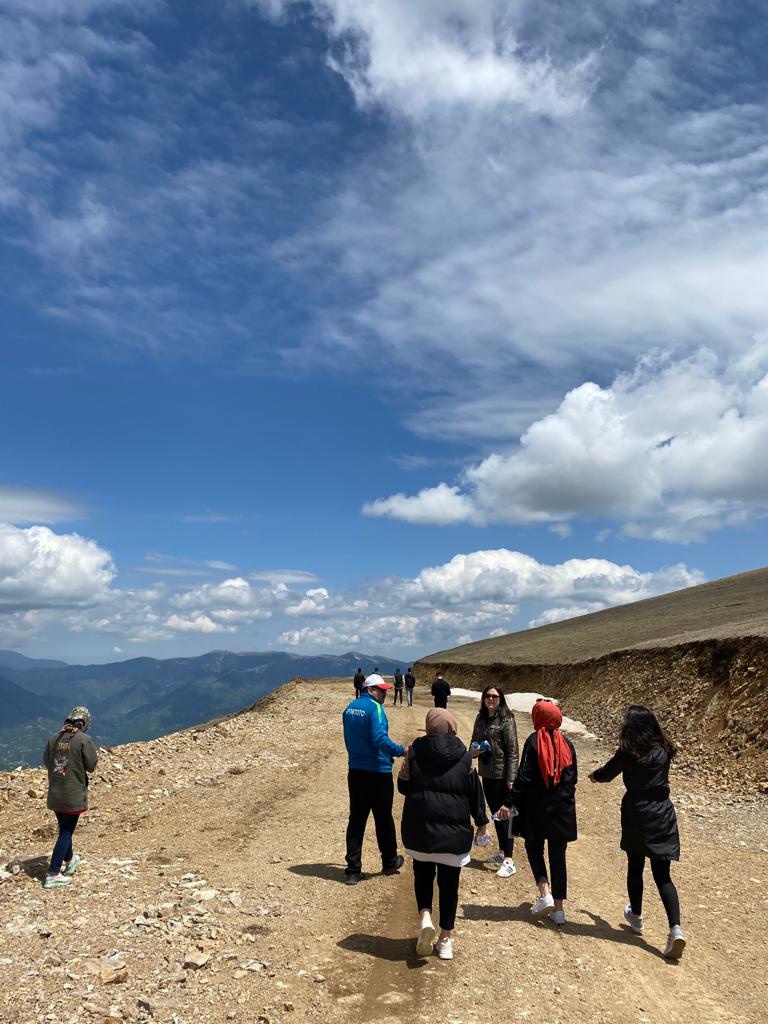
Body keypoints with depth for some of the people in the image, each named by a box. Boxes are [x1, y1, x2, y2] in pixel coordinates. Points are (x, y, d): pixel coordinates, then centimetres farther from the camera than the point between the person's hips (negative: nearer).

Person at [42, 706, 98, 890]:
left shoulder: (54, 737, 0)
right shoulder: (84, 740, -16)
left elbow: (46, 761, 9)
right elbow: (91, 765, -11)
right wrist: (95, 755, 7)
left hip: (55, 794, 6)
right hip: (73, 795, -6)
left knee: (64, 828, 23)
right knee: (66, 833, 2)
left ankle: (69, 861, 42)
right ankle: (52, 875, 1)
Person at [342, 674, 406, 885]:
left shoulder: (349, 709, 9)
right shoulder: (374, 708, -15)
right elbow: (380, 739, -26)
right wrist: (401, 751, -21)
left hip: (355, 771, 6)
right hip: (378, 772, -6)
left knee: (356, 820, 7)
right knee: (384, 819, 11)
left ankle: (353, 871, 5)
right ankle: (389, 862, 27)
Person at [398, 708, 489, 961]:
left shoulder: (415, 752, -6)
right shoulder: (464, 757, -6)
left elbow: (403, 786, 3)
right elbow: (475, 793, 2)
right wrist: (481, 822, 15)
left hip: (419, 829, 0)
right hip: (454, 832, 0)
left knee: (423, 875, 20)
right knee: (449, 883, 12)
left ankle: (425, 917, -3)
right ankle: (445, 939, 19)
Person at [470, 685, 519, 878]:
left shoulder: (506, 720, -13)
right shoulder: (481, 718, 7)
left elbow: (512, 751, -15)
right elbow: (475, 741, 18)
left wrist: (511, 778, -18)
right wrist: (474, 751, -5)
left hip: (501, 775, -7)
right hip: (486, 773, 7)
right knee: (495, 813, 17)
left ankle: (509, 861, 0)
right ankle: (502, 852, 31)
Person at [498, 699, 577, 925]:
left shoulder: (534, 741, -12)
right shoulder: (566, 744, 2)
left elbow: (524, 777, -16)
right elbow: (573, 777, 9)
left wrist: (509, 803, -13)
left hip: (538, 808, -4)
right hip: (563, 810, 4)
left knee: (534, 848, 14)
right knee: (558, 855, 12)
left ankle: (545, 893, -2)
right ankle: (558, 907, 14)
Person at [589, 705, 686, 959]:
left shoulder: (628, 753, -12)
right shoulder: (663, 750, -1)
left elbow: (606, 774, 2)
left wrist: (594, 775, 25)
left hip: (636, 817, -2)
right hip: (663, 817, 3)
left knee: (635, 868, 18)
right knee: (662, 875, 4)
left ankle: (636, 917, 35)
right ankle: (676, 928, -13)